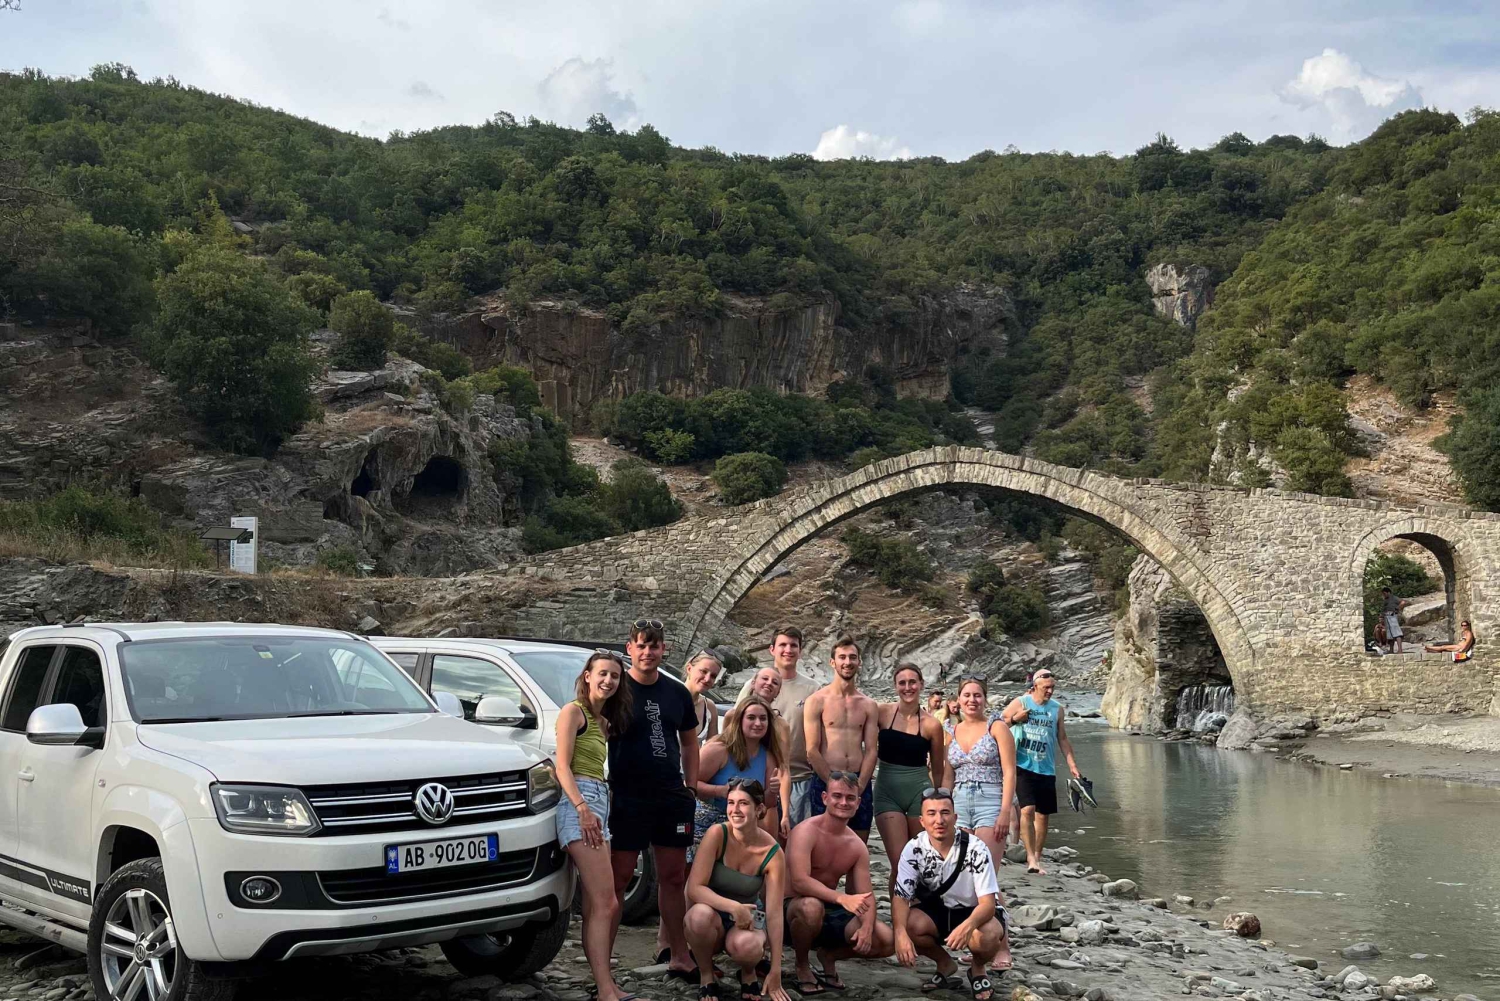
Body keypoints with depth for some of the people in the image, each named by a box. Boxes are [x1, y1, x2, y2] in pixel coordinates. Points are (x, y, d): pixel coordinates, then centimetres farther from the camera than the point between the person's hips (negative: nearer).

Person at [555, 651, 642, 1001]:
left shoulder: (603, 721, 22)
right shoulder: (574, 711, -2)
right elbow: (563, 766, -11)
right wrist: (582, 808, -22)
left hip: (598, 804, 9)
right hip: (579, 802, -9)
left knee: (598, 906, 7)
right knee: (604, 902, -15)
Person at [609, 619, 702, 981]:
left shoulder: (677, 693, 11)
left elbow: (689, 742, 20)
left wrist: (691, 788, 11)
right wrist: (604, 789, -11)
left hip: (671, 798, 5)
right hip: (627, 799, -4)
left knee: (673, 877, 10)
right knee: (617, 878, -3)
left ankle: (679, 957, 19)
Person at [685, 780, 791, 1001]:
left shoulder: (772, 853, -16)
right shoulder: (717, 834, -19)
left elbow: (774, 913, -14)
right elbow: (694, 889, -23)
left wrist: (775, 973, -14)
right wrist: (733, 907, -37)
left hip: (748, 918, 0)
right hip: (714, 913, 0)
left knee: (745, 946, -36)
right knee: (700, 914, -37)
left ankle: (748, 973, 3)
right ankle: (705, 977, -8)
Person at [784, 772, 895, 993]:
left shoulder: (857, 846, 3)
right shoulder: (806, 832, -17)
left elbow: (866, 895, -3)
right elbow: (799, 881, -30)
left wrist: (867, 927, -25)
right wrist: (842, 898, -41)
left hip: (832, 912, 5)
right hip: (795, 909, -5)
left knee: (886, 940, -13)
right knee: (812, 906, -41)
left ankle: (829, 955, 14)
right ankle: (802, 965, -9)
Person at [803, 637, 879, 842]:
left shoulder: (869, 705, 10)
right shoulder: (816, 701, -1)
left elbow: (871, 751, 5)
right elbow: (812, 751, -6)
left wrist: (857, 789, -7)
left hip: (860, 785, 3)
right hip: (825, 784, -3)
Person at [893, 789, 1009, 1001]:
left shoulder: (975, 849, -23)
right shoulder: (913, 849, -16)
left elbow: (987, 902, -27)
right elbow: (900, 896, -19)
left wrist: (967, 926, -50)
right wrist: (900, 933, -40)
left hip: (974, 913, -2)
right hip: (935, 912, 3)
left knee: (988, 937, -36)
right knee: (908, 926, -29)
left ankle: (978, 968, 4)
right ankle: (945, 964, 5)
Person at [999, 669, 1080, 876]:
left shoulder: (1057, 708, 9)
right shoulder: (1020, 703, -2)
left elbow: (1062, 738, 14)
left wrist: (1071, 763, 7)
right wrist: (1015, 719, -18)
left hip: (1046, 769, 4)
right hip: (1023, 766, -4)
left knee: (1043, 815, 6)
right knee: (1027, 810, -16)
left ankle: (1037, 858, 17)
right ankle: (1031, 857, -13)